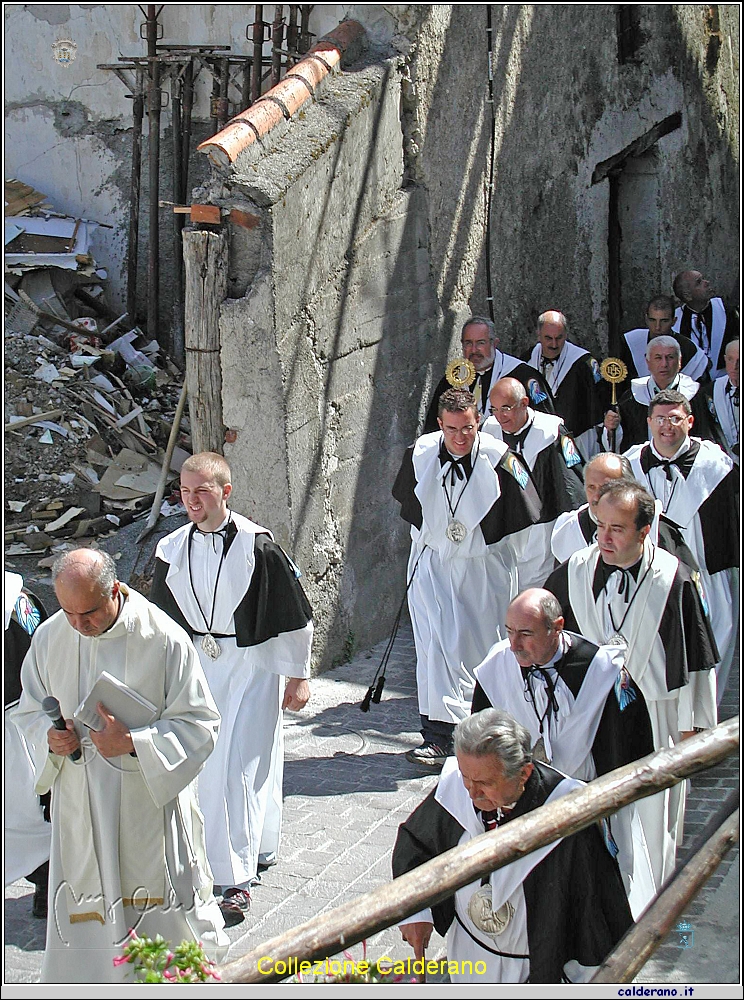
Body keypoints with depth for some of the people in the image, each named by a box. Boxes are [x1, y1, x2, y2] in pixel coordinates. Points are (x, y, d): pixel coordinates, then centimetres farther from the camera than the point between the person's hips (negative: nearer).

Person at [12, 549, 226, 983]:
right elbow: (30, 709, 12)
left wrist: (133, 743, -24)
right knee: (84, 918, 9)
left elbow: (200, 724, -11)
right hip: (80, 807, 3)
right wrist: (49, 736, -11)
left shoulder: (165, 639, -16)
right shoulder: (49, 637, -2)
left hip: (150, 802, -3)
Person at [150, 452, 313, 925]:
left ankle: (239, 878, -4)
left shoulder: (256, 545, -14)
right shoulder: (172, 550, 1)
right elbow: (164, 619, 14)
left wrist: (299, 675, -4)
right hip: (199, 667, 6)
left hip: (252, 666, -5)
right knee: (207, 766, 11)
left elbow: (294, 613, -7)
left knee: (239, 766, -11)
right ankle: (259, 847, 31)